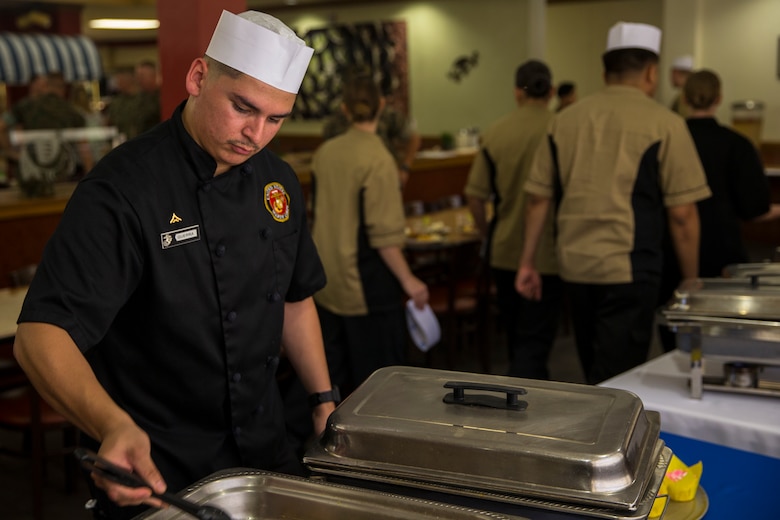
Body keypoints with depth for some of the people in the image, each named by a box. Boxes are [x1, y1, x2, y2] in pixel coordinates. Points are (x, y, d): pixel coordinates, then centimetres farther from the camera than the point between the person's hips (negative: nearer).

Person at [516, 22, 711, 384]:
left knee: (596, 375, 19)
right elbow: (682, 214, -7)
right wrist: (690, 280, 3)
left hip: (575, 265, 5)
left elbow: (539, 197, 9)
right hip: (628, 269, -5)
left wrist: (527, 262, 15)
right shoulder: (664, 124, -5)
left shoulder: (565, 120, 8)